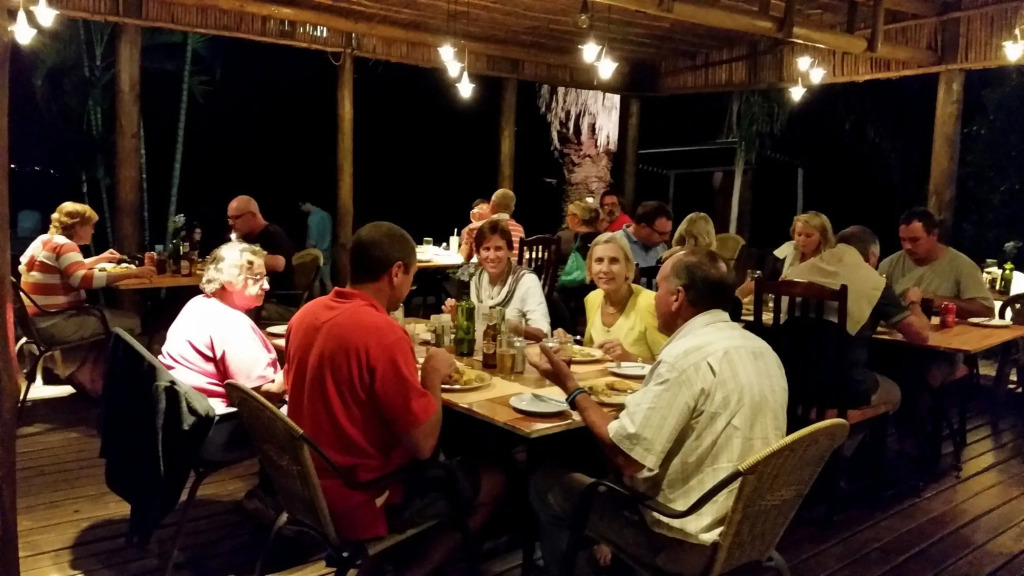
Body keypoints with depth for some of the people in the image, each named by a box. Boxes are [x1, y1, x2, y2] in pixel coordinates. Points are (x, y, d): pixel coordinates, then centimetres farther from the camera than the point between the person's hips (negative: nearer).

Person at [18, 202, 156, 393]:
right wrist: (132, 273, -31)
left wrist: (100, 259, 23)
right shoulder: (64, 245, -15)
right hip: (54, 324, -11)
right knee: (131, 322, -8)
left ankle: (88, 377, 19)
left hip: (43, 320, 11)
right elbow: (85, 279, -31)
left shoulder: (46, 240, 16)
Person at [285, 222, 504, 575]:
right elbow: (423, 445, -23)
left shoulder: (307, 314, -2)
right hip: (360, 501, -8)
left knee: (455, 468, 28)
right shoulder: (383, 333, -27)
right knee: (491, 481, 11)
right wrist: (433, 376, -9)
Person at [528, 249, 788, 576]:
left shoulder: (688, 356, -24)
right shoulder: (760, 349, 3)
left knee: (546, 484, 7)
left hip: (692, 542, -8)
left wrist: (570, 386, -12)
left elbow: (626, 456, -24)